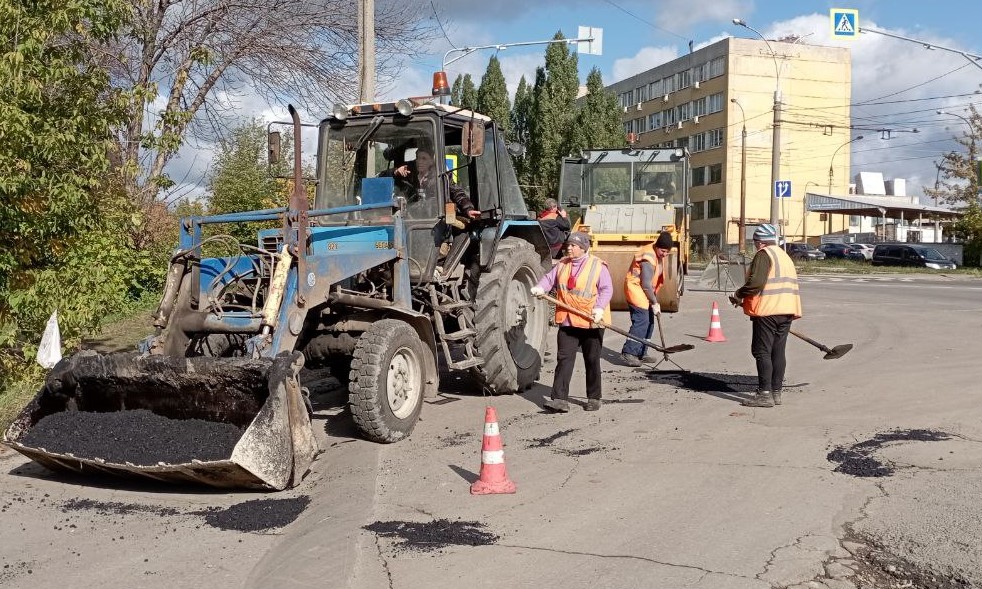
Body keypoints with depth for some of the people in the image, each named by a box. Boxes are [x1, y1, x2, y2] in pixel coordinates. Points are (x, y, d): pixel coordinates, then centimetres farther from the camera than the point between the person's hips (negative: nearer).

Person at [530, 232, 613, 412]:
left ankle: (594, 398, 22)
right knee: (564, 359, -4)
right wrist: (540, 288, -12)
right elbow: (549, 278, 10)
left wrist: (600, 308, -24)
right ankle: (560, 399, -8)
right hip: (567, 322, 4)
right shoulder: (562, 265, 10)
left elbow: (607, 289, -10)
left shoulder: (598, 266, -6)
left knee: (592, 360, 9)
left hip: (591, 323, -4)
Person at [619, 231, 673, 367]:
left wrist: (654, 300, 13)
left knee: (649, 323, 9)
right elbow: (646, 284, -21)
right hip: (636, 290, -10)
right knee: (641, 322, -16)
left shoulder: (656, 254, 7)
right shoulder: (649, 258, -23)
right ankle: (628, 353, -17)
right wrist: (654, 303, -15)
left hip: (644, 292, 10)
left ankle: (640, 353, 14)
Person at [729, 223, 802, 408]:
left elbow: (756, 282, -19)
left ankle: (765, 394, -8)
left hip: (767, 311, -8)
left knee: (762, 352, -5)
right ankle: (776, 392, 14)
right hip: (787, 311, 8)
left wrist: (739, 295, -4)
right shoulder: (785, 256, 20)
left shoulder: (764, 254, -7)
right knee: (778, 352, 11)